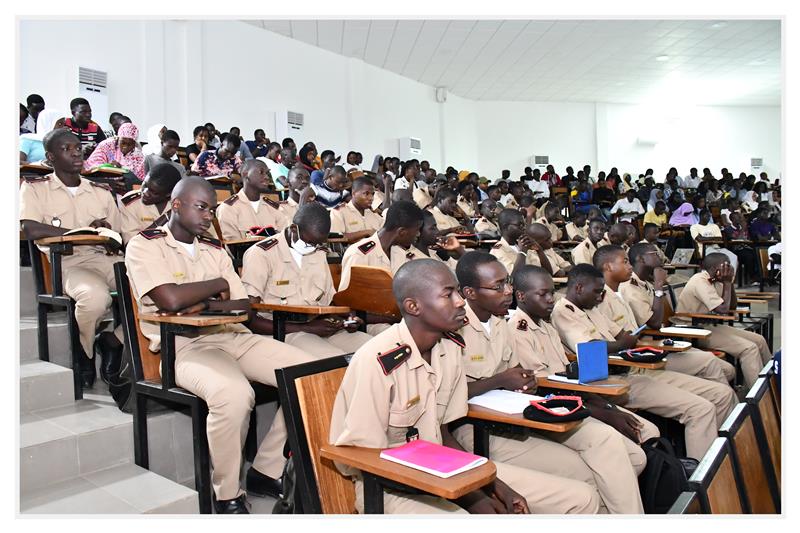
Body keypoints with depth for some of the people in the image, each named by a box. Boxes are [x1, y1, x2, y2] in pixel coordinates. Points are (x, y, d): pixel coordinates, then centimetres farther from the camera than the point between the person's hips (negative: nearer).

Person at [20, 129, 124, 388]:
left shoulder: (102, 192, 18)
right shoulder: (34, 187, 9)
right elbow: (31, 230, -10)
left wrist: (110, 240, -10)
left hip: (103, 258, 4)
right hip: (65, 263, -4)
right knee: (95, 296, -37)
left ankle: (112, 342, 0)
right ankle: (83, 352, -2)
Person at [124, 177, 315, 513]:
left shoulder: (214, 249, 20)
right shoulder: (144, 245, 2)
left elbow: (244, 305, 10)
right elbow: (171, 300, -16)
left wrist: (206, 304, -9)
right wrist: (218, 284, 0)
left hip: (234, 336, 7)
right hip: (184, 345, -6)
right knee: (233, 393, -37)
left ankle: (266, 471, 3)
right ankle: (227, 496, -11)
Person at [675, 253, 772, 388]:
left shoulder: (714, 281, 9)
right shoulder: (700, 281, -20)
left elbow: (732, 306, 12)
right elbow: (723, 309, -24)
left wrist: (729, 281, 0)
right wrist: (727, 282, -13)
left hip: (709, 326, 10)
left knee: (759, 340, 8)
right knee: (749, 348, -18)